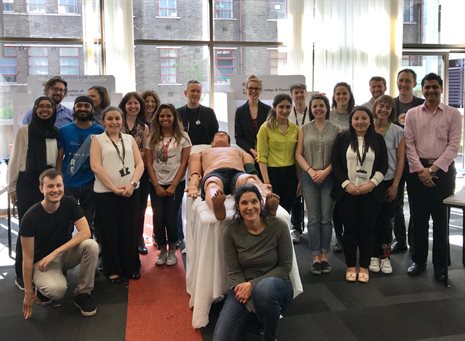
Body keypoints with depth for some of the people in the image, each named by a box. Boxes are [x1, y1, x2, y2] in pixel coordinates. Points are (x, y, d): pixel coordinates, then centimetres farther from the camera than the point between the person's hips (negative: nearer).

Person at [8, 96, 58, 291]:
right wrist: (12, 187, -3)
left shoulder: (56, 134, 8)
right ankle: (22, 274, 9)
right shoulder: (24, 131, -3)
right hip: (27, 184, -3)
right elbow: (15, 159, -1)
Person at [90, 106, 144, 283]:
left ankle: (131, 267, 21)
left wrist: (132, 184, -11)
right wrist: (114, 188, -13)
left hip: (130, 192, 3)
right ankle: (113, 270, 17)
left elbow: (140, 164, 6)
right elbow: (96, 167, -8)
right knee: (109, 232, 4)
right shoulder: (97, 139, 3)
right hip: (105, 193, -2)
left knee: (129, 231, 8)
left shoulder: (130, 139, 12)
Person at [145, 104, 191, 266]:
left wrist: (173, 186, -8)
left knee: (171, 218, -5)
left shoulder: (182, 137, 0)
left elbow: (184, 163, -3)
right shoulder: (152, 138, 6)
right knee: (158, 218, -5)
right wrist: (157, 186, -5)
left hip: (176, 184, -2)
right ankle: (162, 251, 14)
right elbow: (149, 163, 3)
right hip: (156, 185, 2)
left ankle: (172, 251, 15)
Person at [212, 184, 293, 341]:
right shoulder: (231, 232, -10)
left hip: (276, 283, -1)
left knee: (264, 289, -40)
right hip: (244, 286, 2)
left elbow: (285, 267, -10)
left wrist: (253, 284, -19)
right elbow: (233, 272, -7)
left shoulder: (278, 226, -15)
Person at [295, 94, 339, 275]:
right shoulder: (304, 129, 7)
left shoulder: (335, 129, 4)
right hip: (309, 177, 1)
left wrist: (325, 172, -11)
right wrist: (310, 171, -9)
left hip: (329, 177, 0)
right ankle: (315, 257, 8)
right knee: (313, 219, 2)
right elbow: (298, 154, 3)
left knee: (326, 218, 4)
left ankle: (324, 256, 13)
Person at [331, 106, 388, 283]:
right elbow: (335, 164, 0)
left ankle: (364, 266, 16)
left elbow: (383, 165, 3)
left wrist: (371, 184, -10)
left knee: (367, 228, 4)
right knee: (349, 228, 5)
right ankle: (351, 266, 17)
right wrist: (346, 184, -10)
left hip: (371, 193, 1)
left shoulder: (378, 139, 5)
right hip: (347, 191, 0)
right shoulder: (342, 138, 3)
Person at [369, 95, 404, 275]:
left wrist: (395, 185, -5)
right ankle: (374, 255, 16)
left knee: (385, 219, 6)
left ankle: (385, 256, 17)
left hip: (388, 182, 0)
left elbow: (400, 160, -1)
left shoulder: (397, 131, -1)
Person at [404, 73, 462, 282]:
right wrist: (421, 170, -9)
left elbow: (453, 145, -3)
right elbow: (409, 144, 1)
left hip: (443, 170, -1)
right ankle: (418, 260, 20)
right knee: (418, 218, 7)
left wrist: (434, 168, -11)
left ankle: (441, 265, 14)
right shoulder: (412, 114, 6)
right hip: (417, 170, 1)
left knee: (441, 219, 3)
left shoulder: (453, 114, 2)